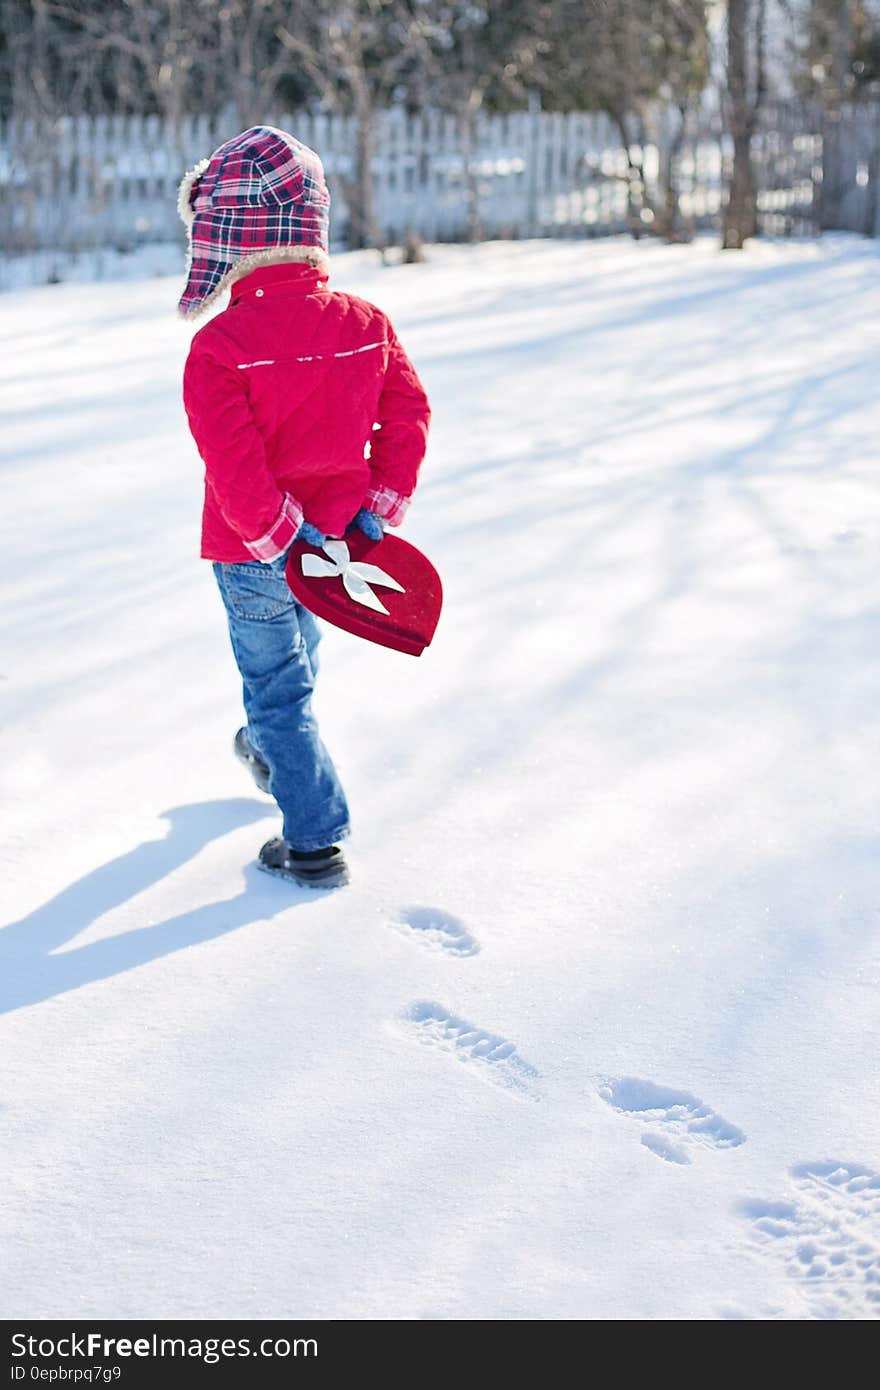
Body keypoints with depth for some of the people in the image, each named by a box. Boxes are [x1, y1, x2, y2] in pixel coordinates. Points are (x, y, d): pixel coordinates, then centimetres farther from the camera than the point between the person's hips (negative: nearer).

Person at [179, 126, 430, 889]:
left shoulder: (219, 345, -23)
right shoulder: (366, 323, -7)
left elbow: (233, 461, -26)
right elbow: (408, 415, -3)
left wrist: (276, 534, -15)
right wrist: (381, 507, 1)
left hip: (252, 552, -6)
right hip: (334, 533, 6)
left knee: (277, 683, 8)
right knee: (296, 650, 31)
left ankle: (315, 839, 10)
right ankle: (273, 752, 56)